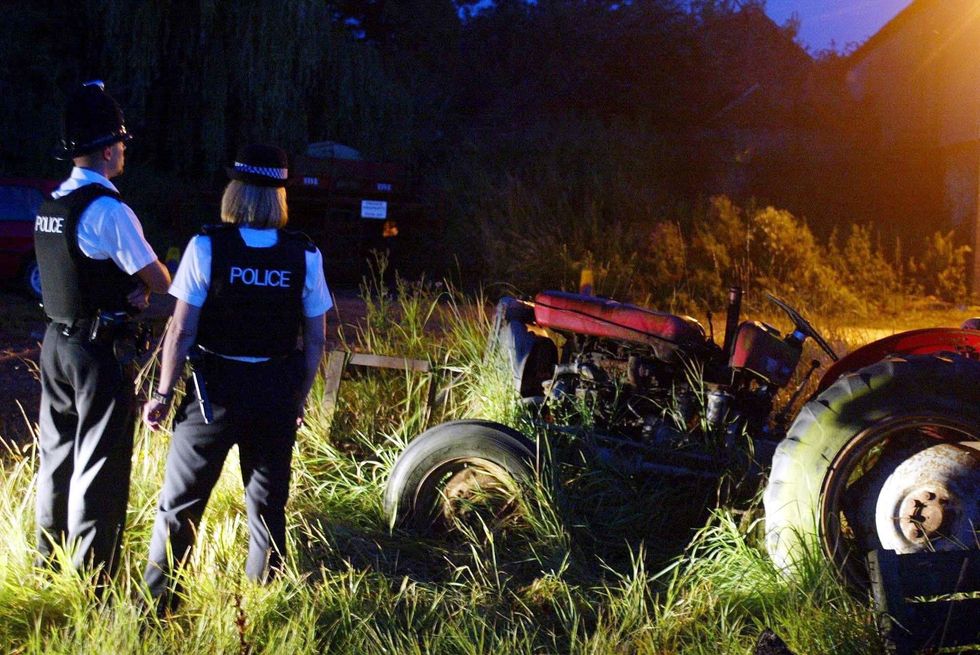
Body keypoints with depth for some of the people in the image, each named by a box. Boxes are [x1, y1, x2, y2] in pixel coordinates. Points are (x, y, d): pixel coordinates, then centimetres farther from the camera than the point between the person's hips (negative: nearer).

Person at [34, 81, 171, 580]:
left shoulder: (50, 206, 8)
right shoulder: (108, 210, -18)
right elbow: (159, 281, -13)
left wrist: (130, 290, 5)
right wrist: (143, 285, 8)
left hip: (55, 342, 9)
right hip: (98, 350, -9)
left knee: (57, 452, 19)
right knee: (100, 463, -1)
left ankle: (48, 559, 32)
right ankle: (91, 577, 6)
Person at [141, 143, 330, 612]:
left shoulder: (207, 247, -10)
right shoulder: (305, 255, -4)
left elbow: (182, 332, -11)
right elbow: (315, 340, 0)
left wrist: (164, 392, 0)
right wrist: (299, 399, 12)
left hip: (215, 387, -2)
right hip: (277, 393, 2)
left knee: (179, 503, 11)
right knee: (268, 507, 16)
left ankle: (155, 605, 17)